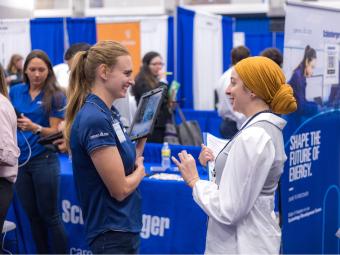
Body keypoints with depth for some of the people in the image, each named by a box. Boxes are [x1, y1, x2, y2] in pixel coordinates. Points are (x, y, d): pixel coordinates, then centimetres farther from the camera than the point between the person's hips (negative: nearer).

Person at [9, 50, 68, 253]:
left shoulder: (55, 96, -7)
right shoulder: (16, 91, 6)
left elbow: (55, 132, -9)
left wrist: (35, 128, -26)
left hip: (44, 160, -4)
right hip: (19, 160, 5)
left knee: (50, 216, 1)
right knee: (32, 214, 12)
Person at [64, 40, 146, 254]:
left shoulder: (109, 112, 7)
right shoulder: (96, 119, -22)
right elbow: (120, 189, -21)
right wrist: (140, 170, -3)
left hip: (126, 227, 9)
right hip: (113, 235, -9)